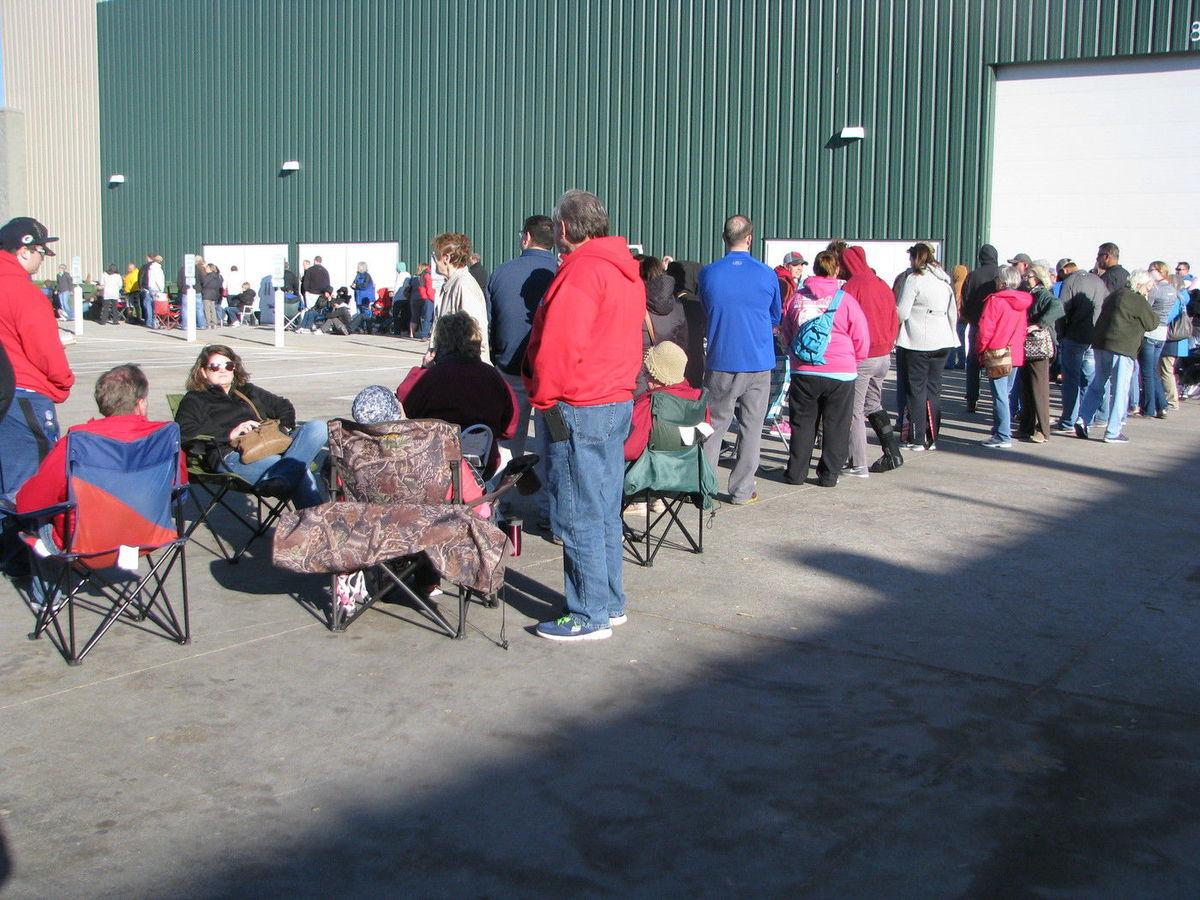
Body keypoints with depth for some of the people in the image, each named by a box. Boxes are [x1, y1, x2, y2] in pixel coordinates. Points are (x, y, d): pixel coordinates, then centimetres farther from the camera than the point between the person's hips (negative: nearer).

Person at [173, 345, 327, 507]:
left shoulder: (249, 391, 37)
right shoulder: (194, 400, 20)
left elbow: (285, 407, 39)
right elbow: (185, 433, 0)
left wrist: (282, 425, 14)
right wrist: (230, 434, -11)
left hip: (271, 447, 6)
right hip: (232, 455, -6)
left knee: (318, 427, -26)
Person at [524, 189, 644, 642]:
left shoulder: (581, 269, -16)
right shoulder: (627, 271, 14)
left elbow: (560, 344, -21)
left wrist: (544, 397, -11)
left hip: (579, 409, -10)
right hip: (619, 401, 10)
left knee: (578, 516, -3)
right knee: (604, 512, 16)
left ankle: (590, 615, 3)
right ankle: (611, 603, 25)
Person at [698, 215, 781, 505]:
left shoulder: (708, 273, -5)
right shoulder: (766, 274, -4)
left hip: (720, 363, 0)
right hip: (758, 362, 0)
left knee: (715, 426, 9)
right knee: (751, 427, 8)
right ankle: (741, 490, 11)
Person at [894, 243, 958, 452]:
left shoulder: (913, 279, -9)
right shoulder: (945, 280, 12)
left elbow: (901, 313, -11)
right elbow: (953, 312, 15)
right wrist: (951, 335, 22)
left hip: (917, 342, -6)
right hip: (942, 341, 6)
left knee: (916, 389, 0)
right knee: (934, 389, 11)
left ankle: (918, 440, 0)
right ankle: (932, 438, 14)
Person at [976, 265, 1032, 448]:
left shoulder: (995, 301, -13)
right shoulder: (1023, 302, 7)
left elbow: (985, 330, -13)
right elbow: (1024, 328, 12)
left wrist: (982, 351, -2)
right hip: (1017, 355, 7)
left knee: (1000, 396, -4)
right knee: (1004, 394, 15)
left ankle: (1003, 437, -5)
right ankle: (999, 432, 20)